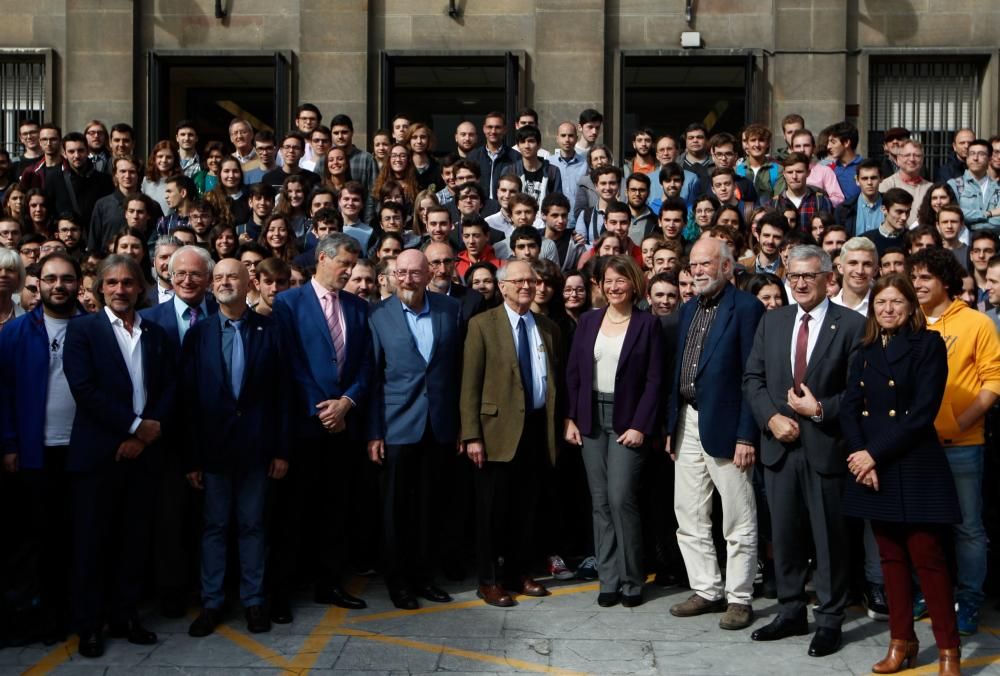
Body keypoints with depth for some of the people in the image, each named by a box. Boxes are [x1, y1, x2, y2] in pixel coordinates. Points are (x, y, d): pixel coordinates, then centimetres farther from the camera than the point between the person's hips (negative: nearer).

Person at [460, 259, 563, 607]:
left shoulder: (548, 328, 12)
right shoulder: (483, 325, -2)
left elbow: (556, 380, 14)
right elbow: (470, 384, -6)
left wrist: (559, 426, 6)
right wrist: (472, 436, -12)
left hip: (537, 427, 4)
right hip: (499, 429, -4)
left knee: (526, 507, 11)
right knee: (493, 509, 3)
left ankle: (519, 572, 24)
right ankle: (489, 580, 14)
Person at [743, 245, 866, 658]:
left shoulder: (852, 325, -5)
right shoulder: (772, 321, 9)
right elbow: (752, 378, 7)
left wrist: (821, 409, -17)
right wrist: (772, 417, -7)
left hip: (826, 445, -4)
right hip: (779, 443, 4)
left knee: (829, 536, 5)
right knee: (783, 532, 12)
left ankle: (829, 620, 17)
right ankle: (791, 612, 25)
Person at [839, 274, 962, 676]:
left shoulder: (928, 345, -3)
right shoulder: (866, 352, 14)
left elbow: (922, 412, -12)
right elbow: (849, 408, 7)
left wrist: (875, 454, -14)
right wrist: (860, 454, -10)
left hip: (914, 466, -5)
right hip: (872, 466, 5)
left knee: (927, 557, -5)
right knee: (891, 557, 9)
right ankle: (901, 641, 18)